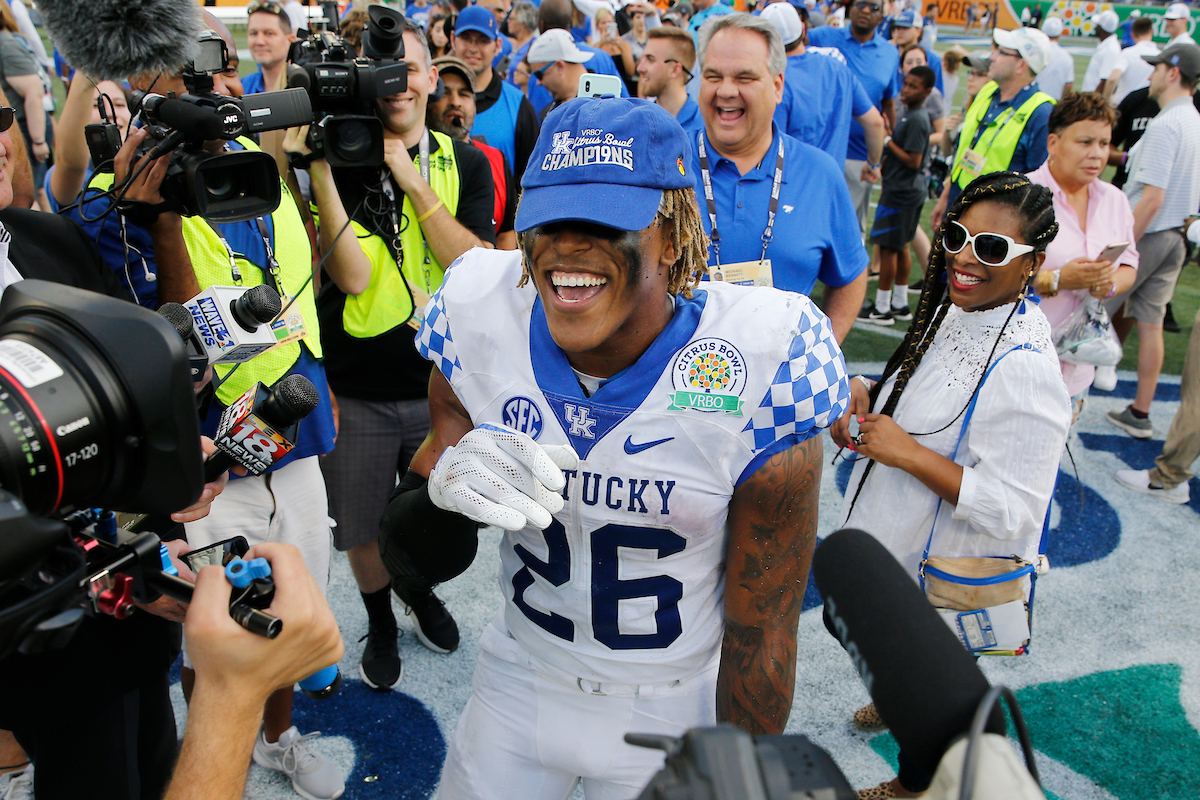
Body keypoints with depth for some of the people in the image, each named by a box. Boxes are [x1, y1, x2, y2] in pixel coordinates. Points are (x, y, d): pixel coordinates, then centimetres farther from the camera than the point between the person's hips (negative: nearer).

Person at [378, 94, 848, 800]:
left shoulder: (760, 371, -26)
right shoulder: (483, 324, -17)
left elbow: (760, 636, -15)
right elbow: (413, 556, -10)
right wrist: (446, 490, -32)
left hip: (671, 710, -2)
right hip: (517, 680, 3)